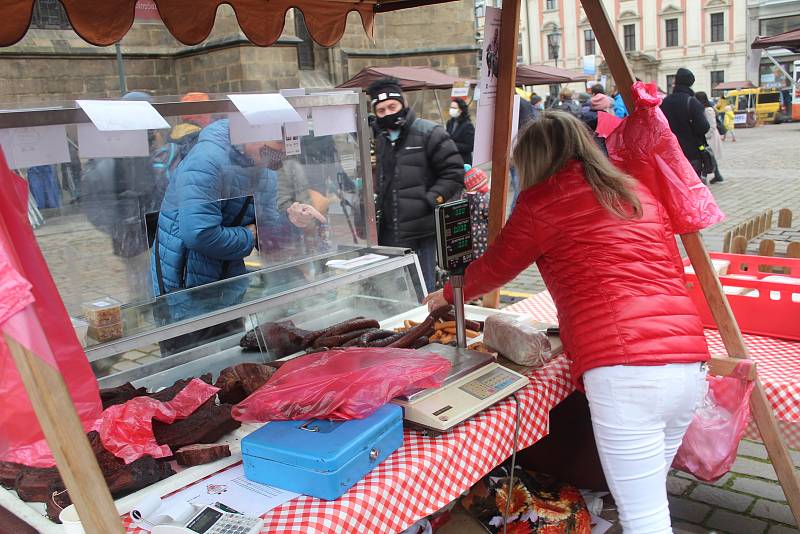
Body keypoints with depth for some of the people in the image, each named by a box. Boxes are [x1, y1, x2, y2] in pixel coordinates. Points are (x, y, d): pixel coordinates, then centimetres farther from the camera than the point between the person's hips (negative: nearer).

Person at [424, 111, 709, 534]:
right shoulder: (637, 192, 23)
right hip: (691, 361, 7)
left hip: (625, 368, -7)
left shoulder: (545, 198, 5)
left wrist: (448, 295, 35)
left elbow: (495, 267, 16)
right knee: (648, 496, 20)